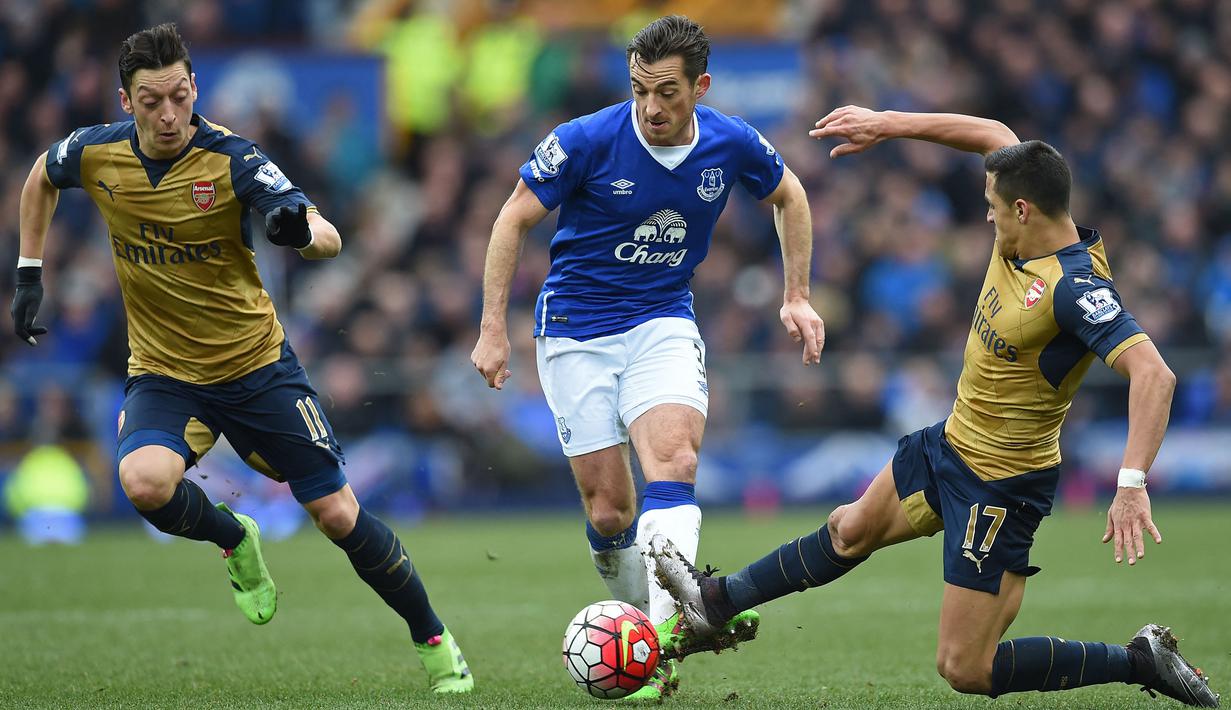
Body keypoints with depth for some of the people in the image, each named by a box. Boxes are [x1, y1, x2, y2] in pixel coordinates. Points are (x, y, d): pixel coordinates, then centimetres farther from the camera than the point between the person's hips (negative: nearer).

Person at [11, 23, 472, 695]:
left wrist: (302, 230, -53)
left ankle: (437, 644, 20)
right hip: (162, 374, 2)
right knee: (145, 481, -30)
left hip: (257, 363, -2)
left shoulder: (231, 159, -19)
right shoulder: (96, 154, -9)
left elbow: (329, 238, -30)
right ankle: (234, 540, 4)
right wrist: (29, 274, 11)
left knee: (337, 513, -1)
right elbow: (40, 177, 16)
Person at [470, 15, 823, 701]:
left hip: (663, 322, 1)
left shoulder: (733, 144, -8)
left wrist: (798, 297, 12)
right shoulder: (587, 140, -17)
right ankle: (643, 618, 18)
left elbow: (789, 195, 14)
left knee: (673, 461, -26)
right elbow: (514, 219, -6)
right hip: (576, 331, -1)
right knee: (610, 510, -5)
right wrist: (494, 328, -8)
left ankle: (666, 635, -40)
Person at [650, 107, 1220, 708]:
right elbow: (996, 137, 10)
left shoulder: (1075, 287, -31)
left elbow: (1154, 375, -41)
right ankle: (717, 603, 50)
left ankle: (1139, 662, 2)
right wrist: (887, 124, 6)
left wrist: (1132, 484, -51)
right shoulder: (1025, 239, -7)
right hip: (951, 442, 10)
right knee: (851, 529, 30)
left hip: (1001, 486, -10)